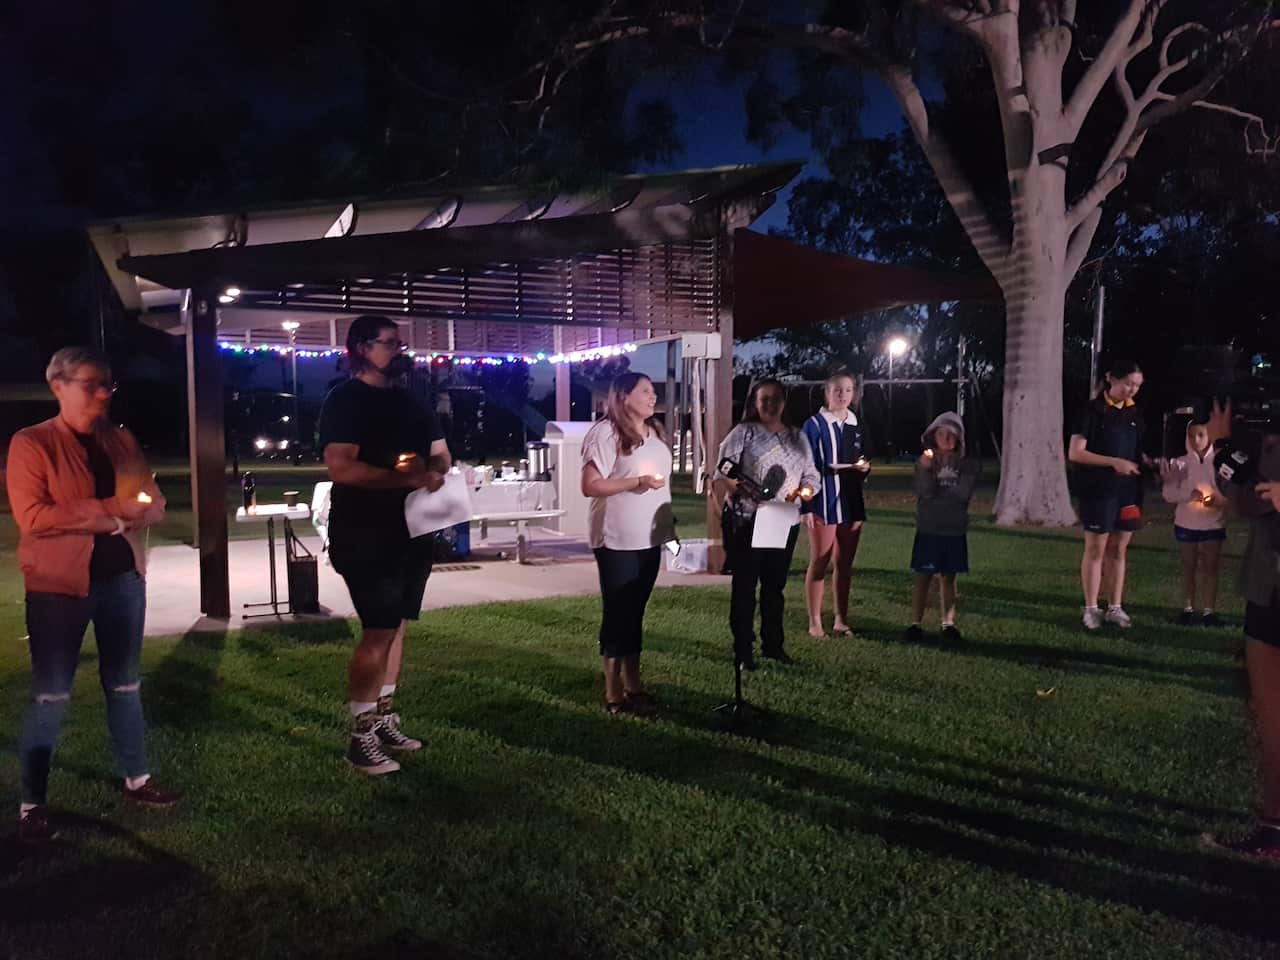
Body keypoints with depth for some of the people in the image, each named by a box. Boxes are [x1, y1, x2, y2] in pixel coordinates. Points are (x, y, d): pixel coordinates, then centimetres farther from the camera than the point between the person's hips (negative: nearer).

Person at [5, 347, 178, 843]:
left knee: (124, 684, 14)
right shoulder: (30, 443, -6)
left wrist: (134, 513, -14)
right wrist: (108, 510, -19)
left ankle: (136, 779, 26)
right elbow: (31, 515, -16)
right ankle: (32, 803, 13)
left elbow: (154, 504, 9)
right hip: (59, 582, -5)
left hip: (122, 574, 5)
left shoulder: (122, 441, 10)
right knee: (51, 694, 1)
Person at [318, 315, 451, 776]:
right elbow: (341, 468, -22)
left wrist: (435, 472, -8)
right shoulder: (344, 401, -10)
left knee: (396, 627, 12)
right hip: (365, 538, -7)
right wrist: (409, 478, -23)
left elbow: (441, 454, 16)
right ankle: (361, 737, 3)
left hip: (410, 531, 8)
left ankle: (384, 719, 23)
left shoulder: (408, 401, 14)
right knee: (379, 632, -9)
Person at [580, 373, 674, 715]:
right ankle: (614, 695, 10)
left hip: (648, 539, 8)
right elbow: (590, 486, -17)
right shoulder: (605, 432, -12)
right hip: (617, 541, -8)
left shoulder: (653, 432, 13)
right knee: (617, 615, 1)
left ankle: (633, 686, 25)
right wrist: (636, 482, -22)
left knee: (635, 613, 15)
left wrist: (670, 523, 16)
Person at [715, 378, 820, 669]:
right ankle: (743, 650, 10)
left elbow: (811, 476, 12)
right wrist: (738, 489, -28)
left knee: (775, 585, 14)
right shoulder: (743, 433, -1)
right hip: (746, 522, -4)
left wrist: (804, 491, -10)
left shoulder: (798, 437, 13)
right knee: (745, 585, 2)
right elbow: (723, 474, -8)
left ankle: (773, 644, 26)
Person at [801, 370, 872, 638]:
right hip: (823, 502, -5)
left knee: (845, 564, 10)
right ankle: (815, 623, 8)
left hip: (851, 503, 5)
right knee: (819, 563, 0)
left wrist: (865, 467, -6)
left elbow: (865, 462, 18)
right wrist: (807, 506, -14)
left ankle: (841, 619, 19)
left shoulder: (857, 426, 10)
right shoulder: (814, 425, -5)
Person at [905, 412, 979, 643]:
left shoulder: (967, 465, 0)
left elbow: (963, 494, -11)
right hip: (928, 529, -1)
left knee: (948, 577, 8)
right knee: (923, 576, 1)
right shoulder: (924, 461, 1)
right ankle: (916, 623, 5)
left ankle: (948, 623, 15)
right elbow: (924, 491, -13)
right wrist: (926, 469, -26)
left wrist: (936, 493, -6)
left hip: (955, 531, 1)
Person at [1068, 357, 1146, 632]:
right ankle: (1091, 609, 9)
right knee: (1096, 549, 1)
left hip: (1128, 491, 5)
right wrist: (1114, 462, -20)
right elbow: (1075, 453, -12)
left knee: (1119, 550, 9)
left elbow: (1136, 453, 19)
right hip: (1098, 492, -5)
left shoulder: (1135, 413, 10)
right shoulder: (1093, 411, -7)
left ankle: (1115, 607, 16)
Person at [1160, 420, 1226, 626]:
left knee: (1210, 567, 5)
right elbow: (1168, 493, -8)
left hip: (1213, 524, -1)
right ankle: (1188, 609, 19)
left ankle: (1208, 611, 12)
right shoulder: (1180, 463, -2)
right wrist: (1188, 494, -25)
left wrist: (1218, 500, -24)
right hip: (1186, 524, 1)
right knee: (1189, 567, 11)